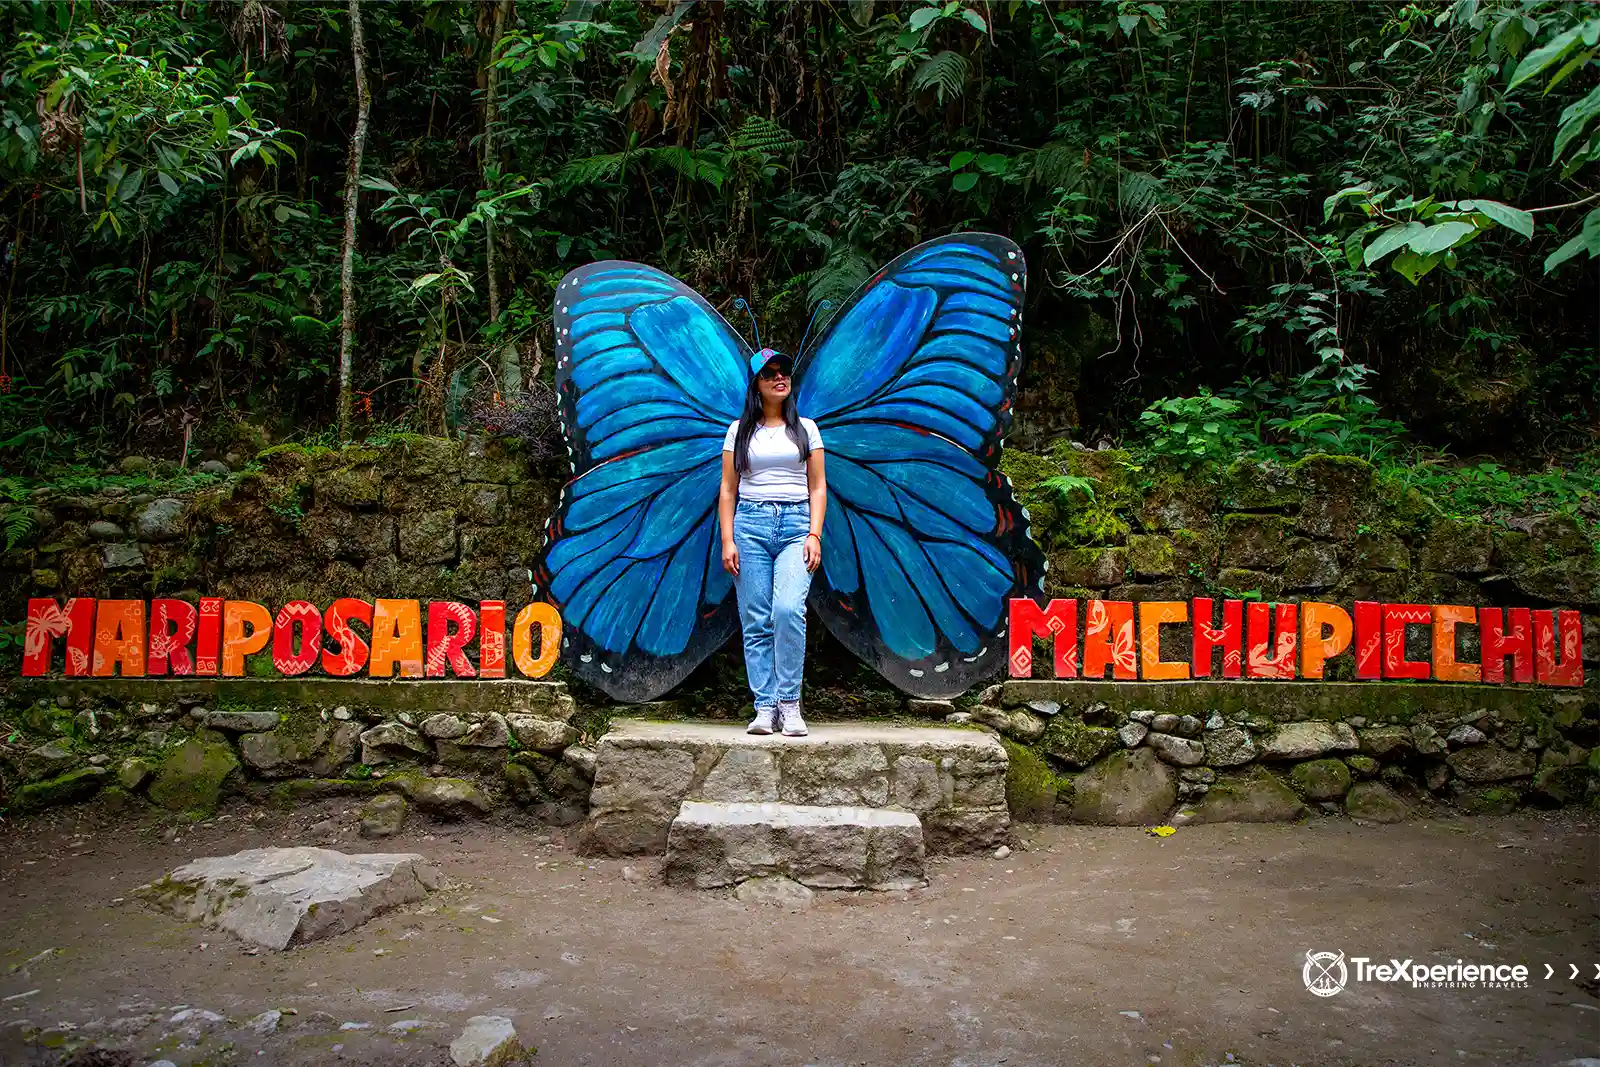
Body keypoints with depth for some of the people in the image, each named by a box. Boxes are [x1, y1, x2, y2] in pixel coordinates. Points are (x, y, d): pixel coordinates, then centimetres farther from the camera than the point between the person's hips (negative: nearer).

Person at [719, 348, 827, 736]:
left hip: (796, 524, -1)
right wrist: (727, 540, 0)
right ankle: (765, 707, 2)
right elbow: (727, 490, 10)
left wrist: (814, 535, -2)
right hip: (750, 524, 1)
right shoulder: (740, 431, 12)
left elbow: (818, 487, 10)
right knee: (755, 620, -3)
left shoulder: (805, 428, 13)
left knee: (789, 609, -22)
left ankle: (789, 703, -12)